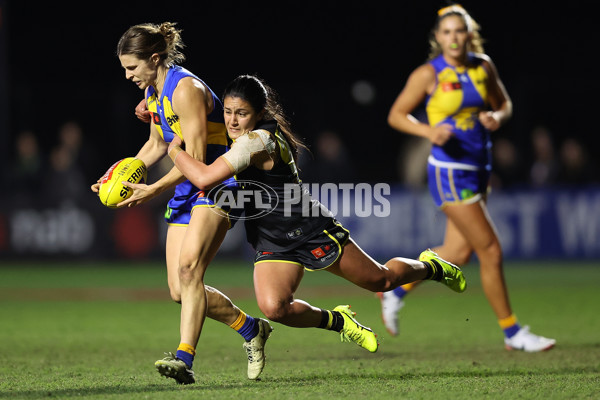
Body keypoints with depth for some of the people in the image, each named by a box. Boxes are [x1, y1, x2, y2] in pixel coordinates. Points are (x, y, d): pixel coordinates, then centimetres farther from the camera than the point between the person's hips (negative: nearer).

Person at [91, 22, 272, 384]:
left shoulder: (186, 89, -18)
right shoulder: (153, 92, 10)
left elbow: (195, 157, -21)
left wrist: (154, 190, -26)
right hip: (186, 190, 9)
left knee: (189, 268, -28)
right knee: (180, 290, 2)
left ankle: (185, 358, -34)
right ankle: (251, 329, 21)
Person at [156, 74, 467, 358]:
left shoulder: (255, 141, -26)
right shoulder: (239, 136, 2)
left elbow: (204, 178, -36)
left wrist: (174, 149, -21)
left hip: (312, 230, -7)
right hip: (272, 245, 7)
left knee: (381, 280, 11)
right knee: (273, 308, -20)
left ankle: (431, 267, 43)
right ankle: (335, 321, 8)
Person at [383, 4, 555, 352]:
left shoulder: (484, 66, 3)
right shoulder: (428, 74, -12)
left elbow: (505, 104, 15)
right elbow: (396, 115, -4)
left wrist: (496, 117, -8)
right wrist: (428, 131, -21)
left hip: (479, 168, 7)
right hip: (450, 172, -7)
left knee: (458, 253, 12)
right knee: (491, 251, -6)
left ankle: (395, 291, 32)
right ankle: (513, 333, 5)